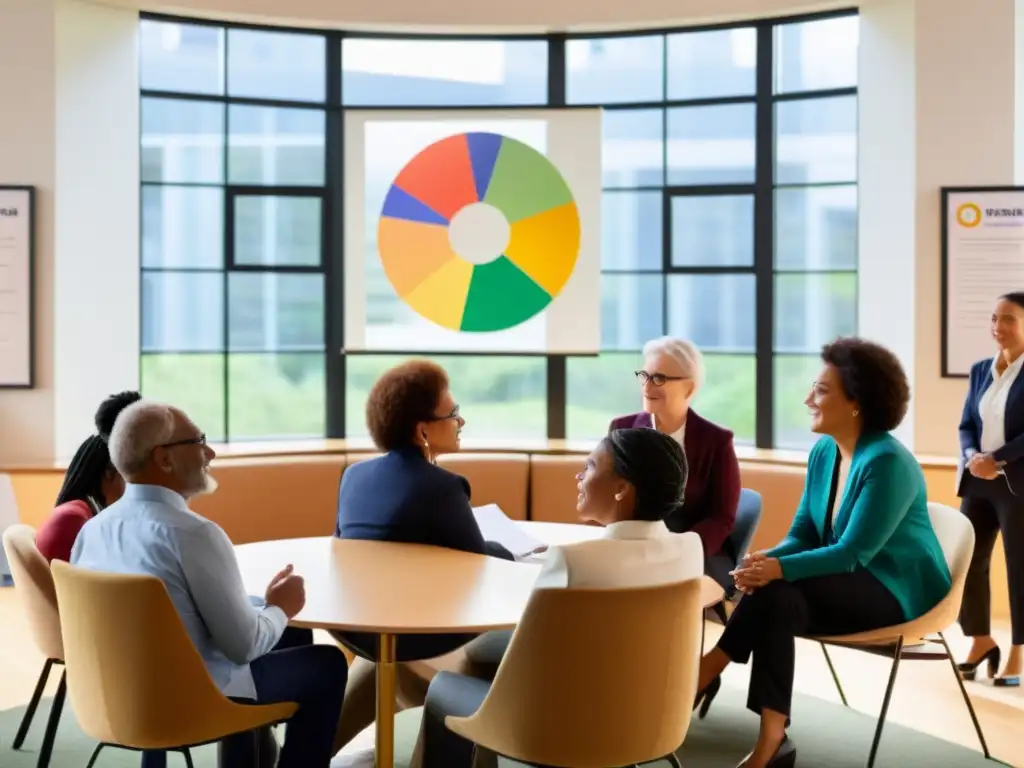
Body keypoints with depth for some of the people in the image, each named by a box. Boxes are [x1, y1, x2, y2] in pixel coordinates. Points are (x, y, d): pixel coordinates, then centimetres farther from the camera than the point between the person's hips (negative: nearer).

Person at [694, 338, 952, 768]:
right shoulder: (823, 452, 4)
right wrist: (765, 560, -18)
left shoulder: (886, 462, -21)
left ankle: (705, 676, -18)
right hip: (849, 584, 7)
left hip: (897, 592, -7)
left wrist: (779, 569, -35)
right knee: (777, 598, -26)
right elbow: (802, 534, 5)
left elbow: (853, 553, -24)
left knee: (776, 590, -30)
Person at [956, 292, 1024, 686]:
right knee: (968, 560, 6)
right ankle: (981, 642, 25)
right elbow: (966, 425, 11)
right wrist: (972, 457, -8)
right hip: (978, 481, 6)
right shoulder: (980, 370, 11)